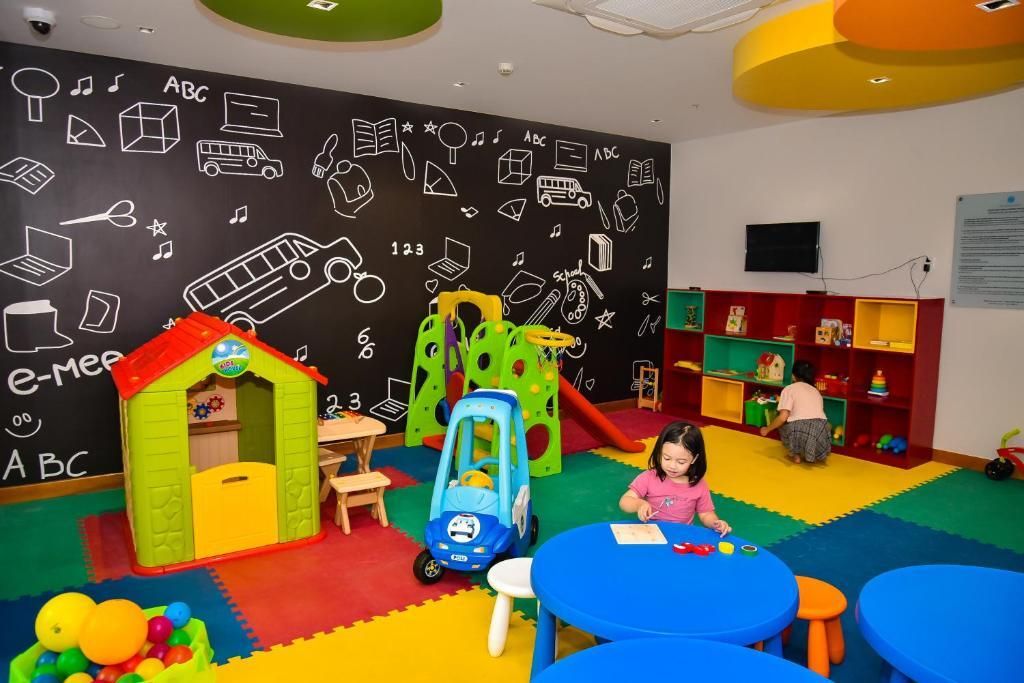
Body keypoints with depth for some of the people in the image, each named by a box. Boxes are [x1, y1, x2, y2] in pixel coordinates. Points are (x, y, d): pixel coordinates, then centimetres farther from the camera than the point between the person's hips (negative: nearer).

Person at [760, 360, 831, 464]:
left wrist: (767, 429, 13)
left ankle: (796, 454, 13)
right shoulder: (816, 391, 26)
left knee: (782, 424, 28)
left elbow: (783, 417, -2)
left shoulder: (789, 389, 10)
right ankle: (815, 456, 17)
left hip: (799, 432, -4)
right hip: (820, 432, 4)